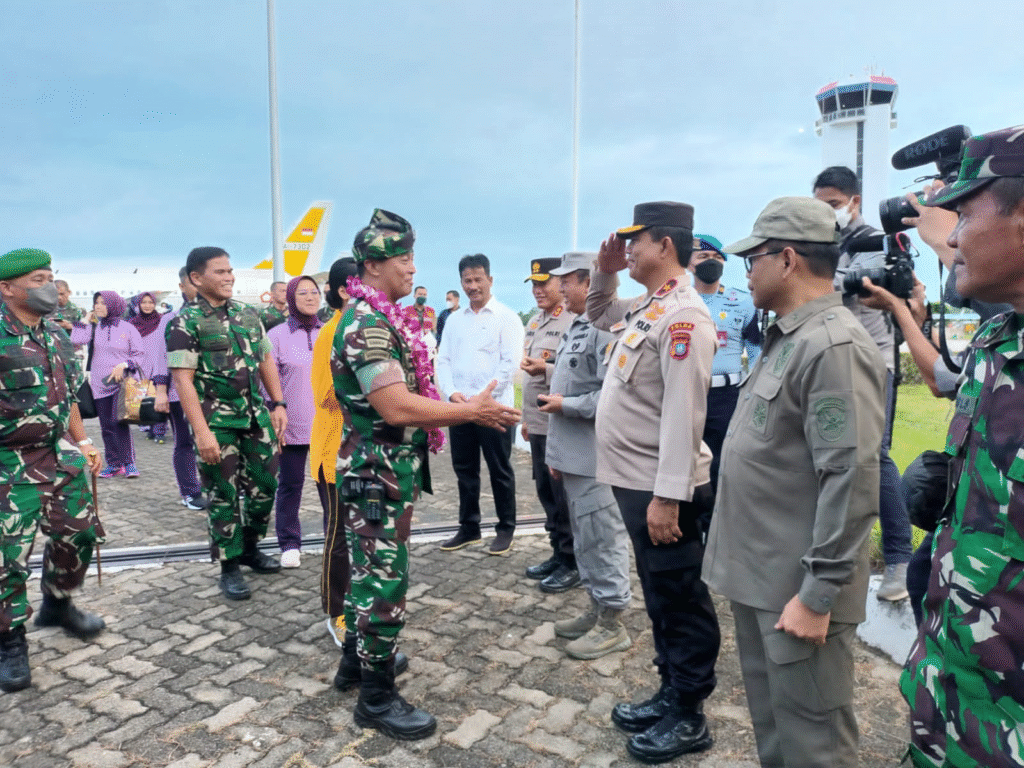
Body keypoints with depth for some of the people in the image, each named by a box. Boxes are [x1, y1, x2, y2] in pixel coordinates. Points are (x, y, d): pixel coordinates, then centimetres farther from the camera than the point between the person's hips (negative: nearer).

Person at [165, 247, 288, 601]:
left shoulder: (248, 313, 9)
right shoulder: (186, 322, -8)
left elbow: (266, 360, 15)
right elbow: (183, 379, -13)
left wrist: (278, 404, 7)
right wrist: (202, 432, -20)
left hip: (257, 416, 6)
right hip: (217, 422, -5)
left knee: (265, 485, 11)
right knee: (223, 496, 4)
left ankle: (250, 548, 32)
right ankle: (229, 568, 18)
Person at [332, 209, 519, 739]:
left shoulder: (380, 318, 12)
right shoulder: (367, 325, -21)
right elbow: (396, 407, -30)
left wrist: (457, 408, 9)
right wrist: (471, 411, -23)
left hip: (383, 471, 10)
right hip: (379, 475, -10)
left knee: (369, 571, 21)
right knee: (385, 582, -1)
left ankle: (359, 659, 38)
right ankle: (377, 698, 13)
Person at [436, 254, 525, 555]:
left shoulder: (506, 317, -2)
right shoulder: (454, 319, 14)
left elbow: (510, 363, -10)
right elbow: (443, 360, 11)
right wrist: (452, 392, -7)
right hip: (459, 407, 5)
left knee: (500, 471, 5)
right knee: (464, 470, 12)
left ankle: (506, 529, 19)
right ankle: (468, 527, 25)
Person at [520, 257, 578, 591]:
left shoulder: (574, 322, -13)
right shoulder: (534, 321, 15)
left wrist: (545, 370, -28)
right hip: (538, 423, 9)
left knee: (564, 497, 1)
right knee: (545, 493, 15)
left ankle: (572, 563, 15)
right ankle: (557, 553, 29)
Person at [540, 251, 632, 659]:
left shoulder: (605, 328, -17)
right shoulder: (575, 327, 15)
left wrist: (564, 405, -14)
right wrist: (556, 451, 19)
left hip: (594, 458, -10)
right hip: (573, 455, 10)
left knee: (602, 538, 1)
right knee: (584, 537, 18)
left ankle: (613, 623, 15)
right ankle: (597, 610, 32)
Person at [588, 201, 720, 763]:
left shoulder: (682, 314, -18)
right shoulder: (644, 308, 12)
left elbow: (683, 415, -24)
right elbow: (597, 313, 33)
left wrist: (668, 496, -26)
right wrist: (604, 271, 14)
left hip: (663, 489, -10)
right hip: (636, 482, 10)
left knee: (680, 601, 6)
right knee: (658, 596, 20)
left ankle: (689, 717, 22)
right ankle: (671, 692, 36)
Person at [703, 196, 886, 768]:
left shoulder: (835, 346, -19)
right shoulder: (787, 338, 13)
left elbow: (851, 480, -24)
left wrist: (818, 595, -22)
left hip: (799, 589, -9)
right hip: (759, 575, 9)